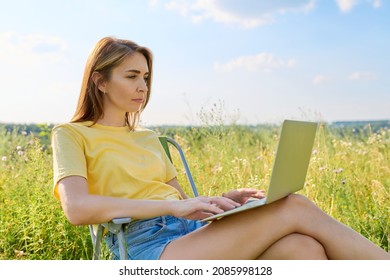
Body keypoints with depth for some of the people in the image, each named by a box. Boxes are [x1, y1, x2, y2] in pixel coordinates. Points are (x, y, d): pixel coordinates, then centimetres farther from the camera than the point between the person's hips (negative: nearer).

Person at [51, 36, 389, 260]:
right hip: (149, 249, -6)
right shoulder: (71, 135, 5)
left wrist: (224, 199, -1)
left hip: (192, 233, 6)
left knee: (304, 249, -24)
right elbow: (77, 208, -15)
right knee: (295, 207, -22)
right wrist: (174, 205, -22)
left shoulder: (149, 139, 23)